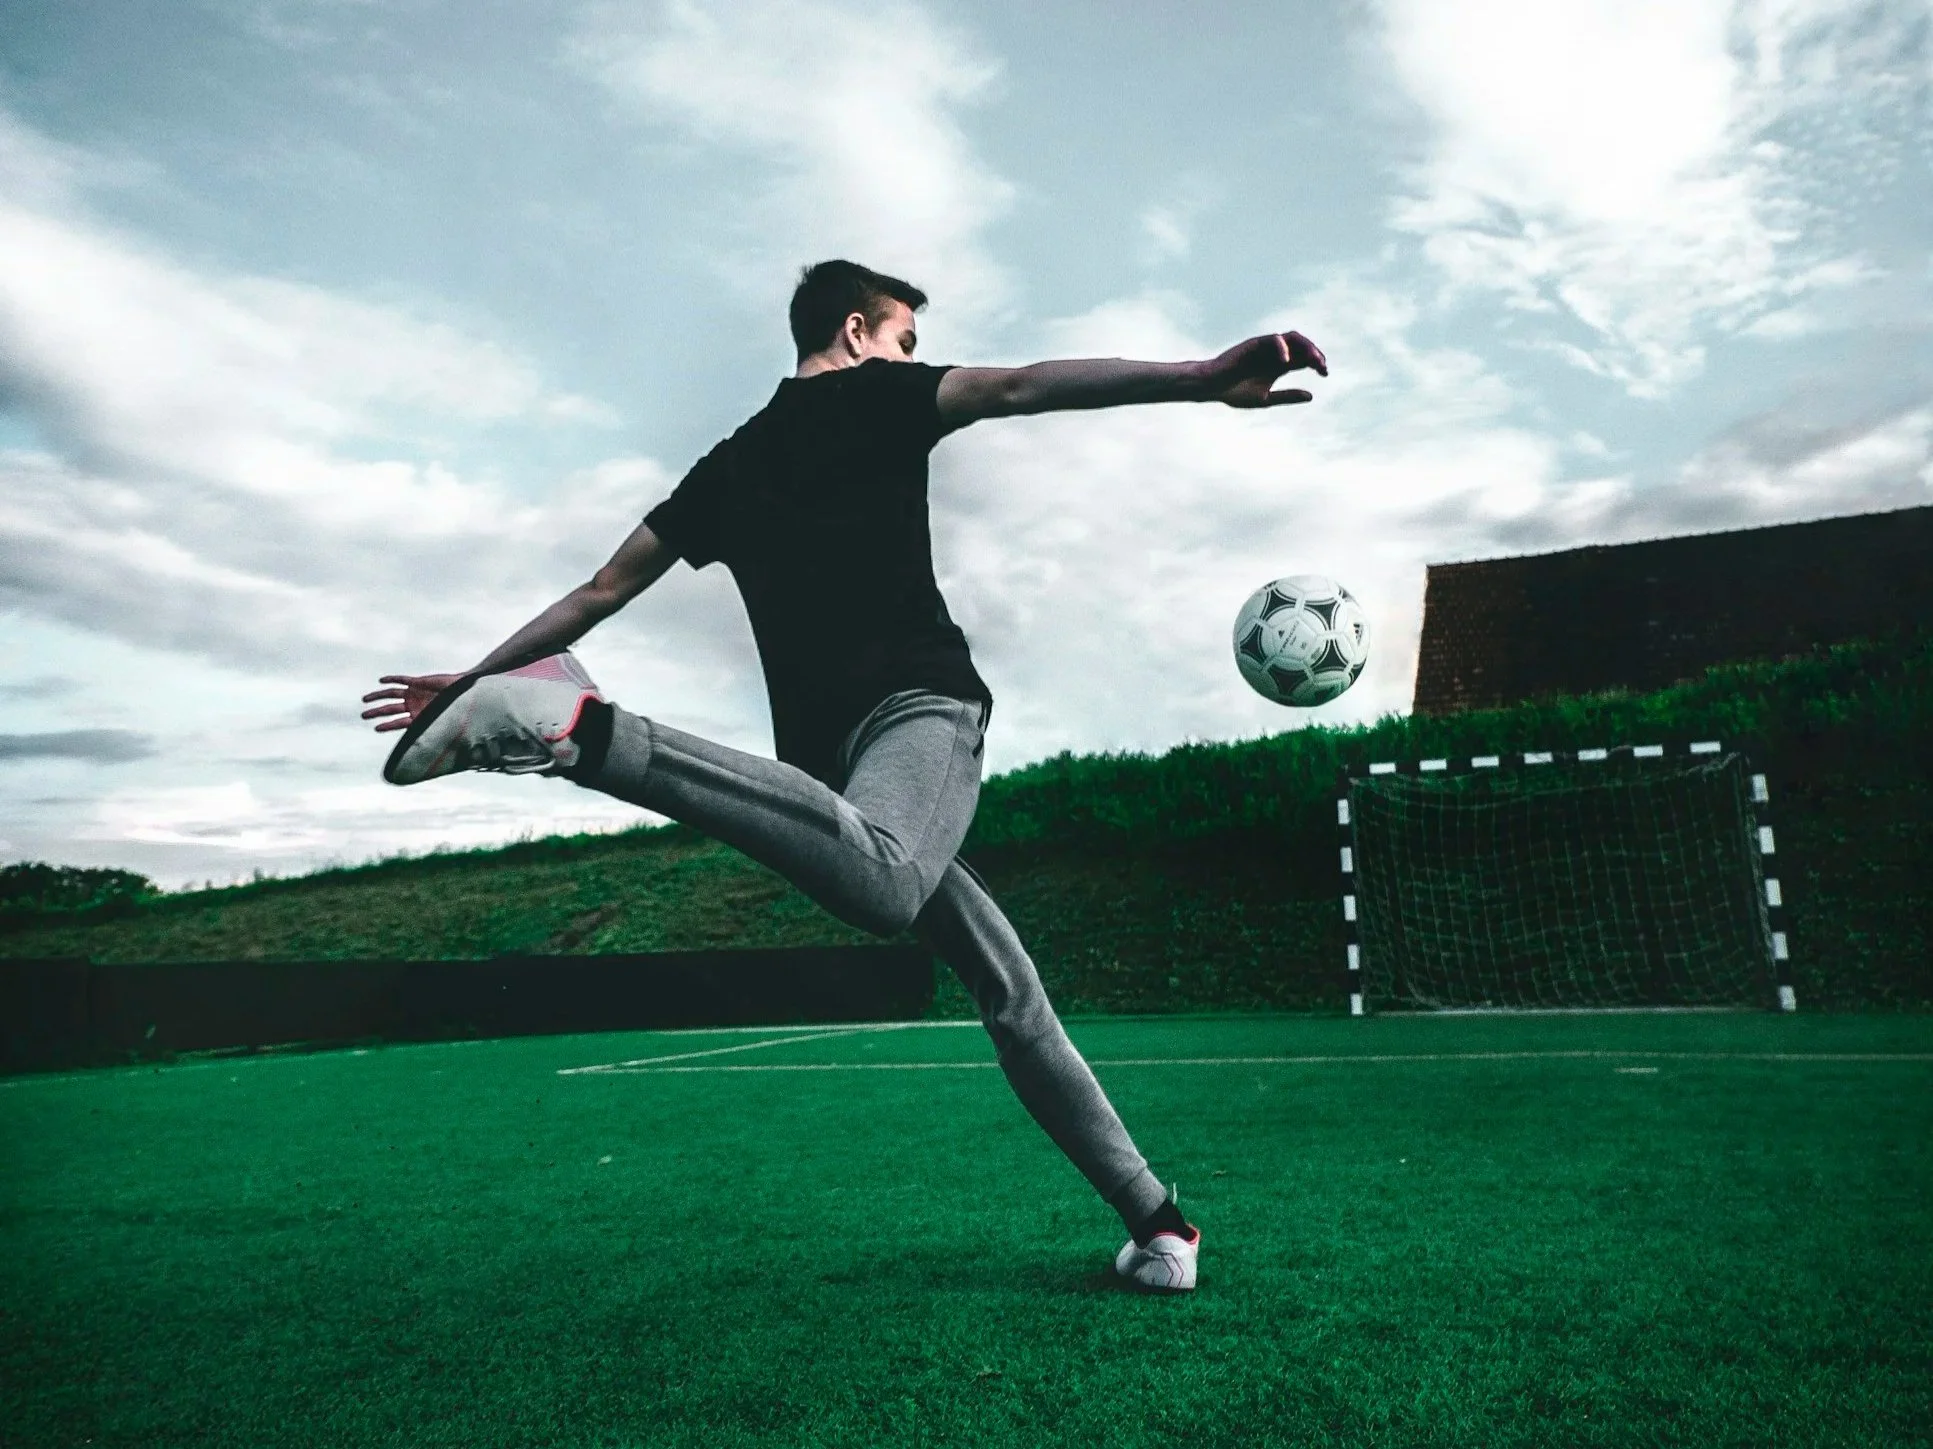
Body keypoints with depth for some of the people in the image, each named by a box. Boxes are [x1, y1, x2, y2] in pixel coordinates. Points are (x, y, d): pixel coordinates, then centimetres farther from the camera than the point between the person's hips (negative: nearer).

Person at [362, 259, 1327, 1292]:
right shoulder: (874, 395, 15)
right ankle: (580, 728, -39)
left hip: (828, 740, 7)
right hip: (918, 699, -7)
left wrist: (473, 674, 41)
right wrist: (1205, 379, -14)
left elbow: (597, 595, 30)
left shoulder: (726, 467, 30)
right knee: (879, 883, -39)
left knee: (1009, 989, 11)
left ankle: (1152, 1219, 13)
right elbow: (1021, 387, -3)